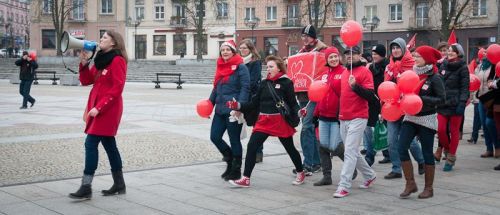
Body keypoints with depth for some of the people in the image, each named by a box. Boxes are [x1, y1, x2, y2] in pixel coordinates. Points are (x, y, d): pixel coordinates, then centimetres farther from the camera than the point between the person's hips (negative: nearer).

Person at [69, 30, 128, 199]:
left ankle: (86, 187, -10)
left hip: (108, 109, -9)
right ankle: (119, 184, 19)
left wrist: (99, 107, -22)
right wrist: (84, 63, -1)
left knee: (91, 143, -12)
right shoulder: (101, 59, 16)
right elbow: (86, 81, 15)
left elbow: (117, 88, -19)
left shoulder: (117, 60, -12)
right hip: (98, 107, 9)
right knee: (109, 144, 11)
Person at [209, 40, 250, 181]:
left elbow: (245, 87, -14)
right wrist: (210, 102, 10)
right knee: (214, 137, 7)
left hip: (233, 110, -7)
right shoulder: (220, 66, 14)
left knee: (234, 140, 2)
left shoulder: (240, 67, -8)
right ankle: (230, 160, 29)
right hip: (220, 109, 7)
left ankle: (236, 170, 16)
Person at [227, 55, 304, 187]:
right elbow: (255, 103, 10)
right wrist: (238, 106, -1)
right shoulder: (264, 83, 9)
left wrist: (297, 114, -27)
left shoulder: (286, 83, -5)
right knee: (251, 146, -6)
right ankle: (246, 179, 0)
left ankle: (300, 173, 34)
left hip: (281, 121, -4)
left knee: (290, 148, 11)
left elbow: (292, 103, -8)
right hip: (264, 121, 4)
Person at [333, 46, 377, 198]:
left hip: (358, 118, -8)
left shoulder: (364, 72, -5)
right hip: (343, 119, 8)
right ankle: (370, 175, 34)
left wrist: (355, 85, -25)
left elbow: (370, 95, -14)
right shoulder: (344, 73, 17)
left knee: (350, 152, -10)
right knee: (353, 152, 15)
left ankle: (344, 186, -9)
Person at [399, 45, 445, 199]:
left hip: (426, 119, -5)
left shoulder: (434, 78, -10)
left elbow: (441, 99, -13)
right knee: (402, 149, -4)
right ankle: (410, 184, 8)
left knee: (427, 153, 5)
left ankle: (429, 188, 17)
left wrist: (421, 99, -23)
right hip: (410, 117, 5)